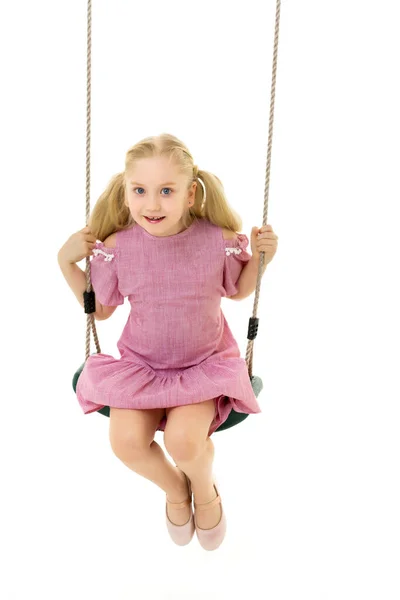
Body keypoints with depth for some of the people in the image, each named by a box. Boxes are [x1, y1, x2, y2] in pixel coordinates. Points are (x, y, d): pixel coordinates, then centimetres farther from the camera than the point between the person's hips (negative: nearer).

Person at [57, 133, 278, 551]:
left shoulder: (218, 240, -15)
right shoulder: (116, 248, -13)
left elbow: (238, 291, 7)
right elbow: (100, 309, 4)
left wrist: (260, 257, -10)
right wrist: (67, 263, -8)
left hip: (205, 363, -2)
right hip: (139, 364, 2)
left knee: (183, 439, -25)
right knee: (126, 442, -20)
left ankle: (205, 490, 17)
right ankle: (174, 487, 20)